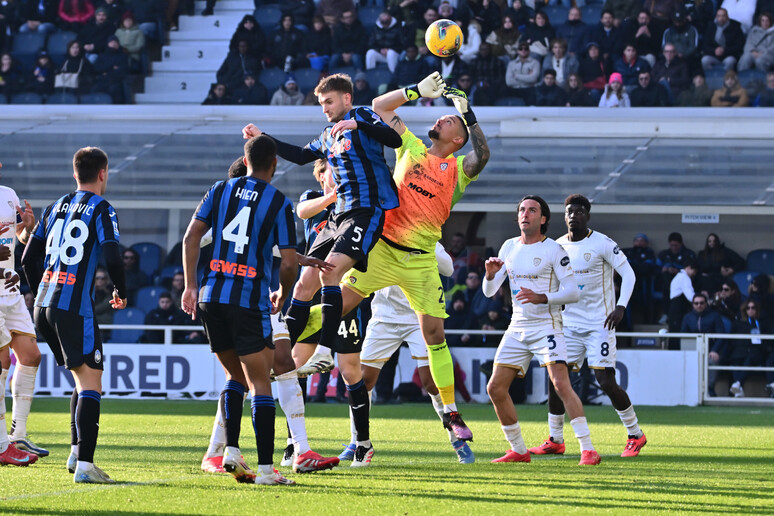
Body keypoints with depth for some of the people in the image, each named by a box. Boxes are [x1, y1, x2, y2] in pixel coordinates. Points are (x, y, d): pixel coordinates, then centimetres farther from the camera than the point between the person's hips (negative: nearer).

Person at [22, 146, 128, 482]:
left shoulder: (55, 208, 16)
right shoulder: (101, 209, -3)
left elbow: (29, 259, 17)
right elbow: (112, 256, -15)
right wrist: (121, 291, 3)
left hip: (43, 306, 7)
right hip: (75, 307, -7)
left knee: (82, 379, 21)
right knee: (90, 384, -6)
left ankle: (76, 453, 17)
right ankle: (84, 465, -17)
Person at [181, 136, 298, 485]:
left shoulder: (221, 190, 9)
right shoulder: (279, 203, -2)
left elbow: (191, 237, 5)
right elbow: (289, 263, -4)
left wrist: (190, 286, 9)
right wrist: (281, 296, 15)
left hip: (210, 297, 4)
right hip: (250, 301, -4)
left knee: (236, 376, 20)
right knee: (260, 383, -1)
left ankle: (230, 451, 9)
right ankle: (265, 468, -5)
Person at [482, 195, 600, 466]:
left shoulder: (553, 249, -6)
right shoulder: (509, 247, 12)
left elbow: (573, 291, -10)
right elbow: (489, 291, 13)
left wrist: (542, 298, -25)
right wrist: (490, 274, -9)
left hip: (546, 325, -6)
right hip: (517, 328, 6)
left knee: (561, 384, -22)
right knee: (495, 388, 0)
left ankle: (588, 450, -22)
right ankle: (518, 451, 13)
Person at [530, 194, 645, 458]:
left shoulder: (602, 244, -8)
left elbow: (628, 273, -10)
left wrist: (621, 307, -22)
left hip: (599, 325, -5)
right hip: (569, 324, 5)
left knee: (606, 382, -12)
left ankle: (635, 434, 4)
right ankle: (555, 439, 9)